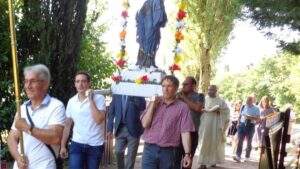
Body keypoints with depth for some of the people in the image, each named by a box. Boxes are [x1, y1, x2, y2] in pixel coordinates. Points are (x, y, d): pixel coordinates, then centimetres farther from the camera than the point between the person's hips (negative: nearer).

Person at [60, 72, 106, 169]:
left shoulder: (99, 98, -8)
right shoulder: (71, 101, 3)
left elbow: (99, 120, -22)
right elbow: (67, 125, 10)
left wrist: (90, 100, -19)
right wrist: (63, 146, 8)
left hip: (95, 146, -2)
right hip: (76, 144, 2)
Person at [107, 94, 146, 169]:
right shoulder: (116, 93, 6)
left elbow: (142, 107, -16)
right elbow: (112, 111, 8)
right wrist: (110, 128, 2)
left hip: (133, 129, -2)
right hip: (120, 128, 2)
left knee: (131, 155, 3)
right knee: (118, 152, 3)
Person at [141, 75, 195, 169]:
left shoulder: (182, 107, -2)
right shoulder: (154, 102, 7)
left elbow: (185, 132, -7)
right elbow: (145, 124, -1)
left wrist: (187, 154, -13)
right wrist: (152, 104, -7)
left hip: (168, 152, -1)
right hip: (149, 149, 2)